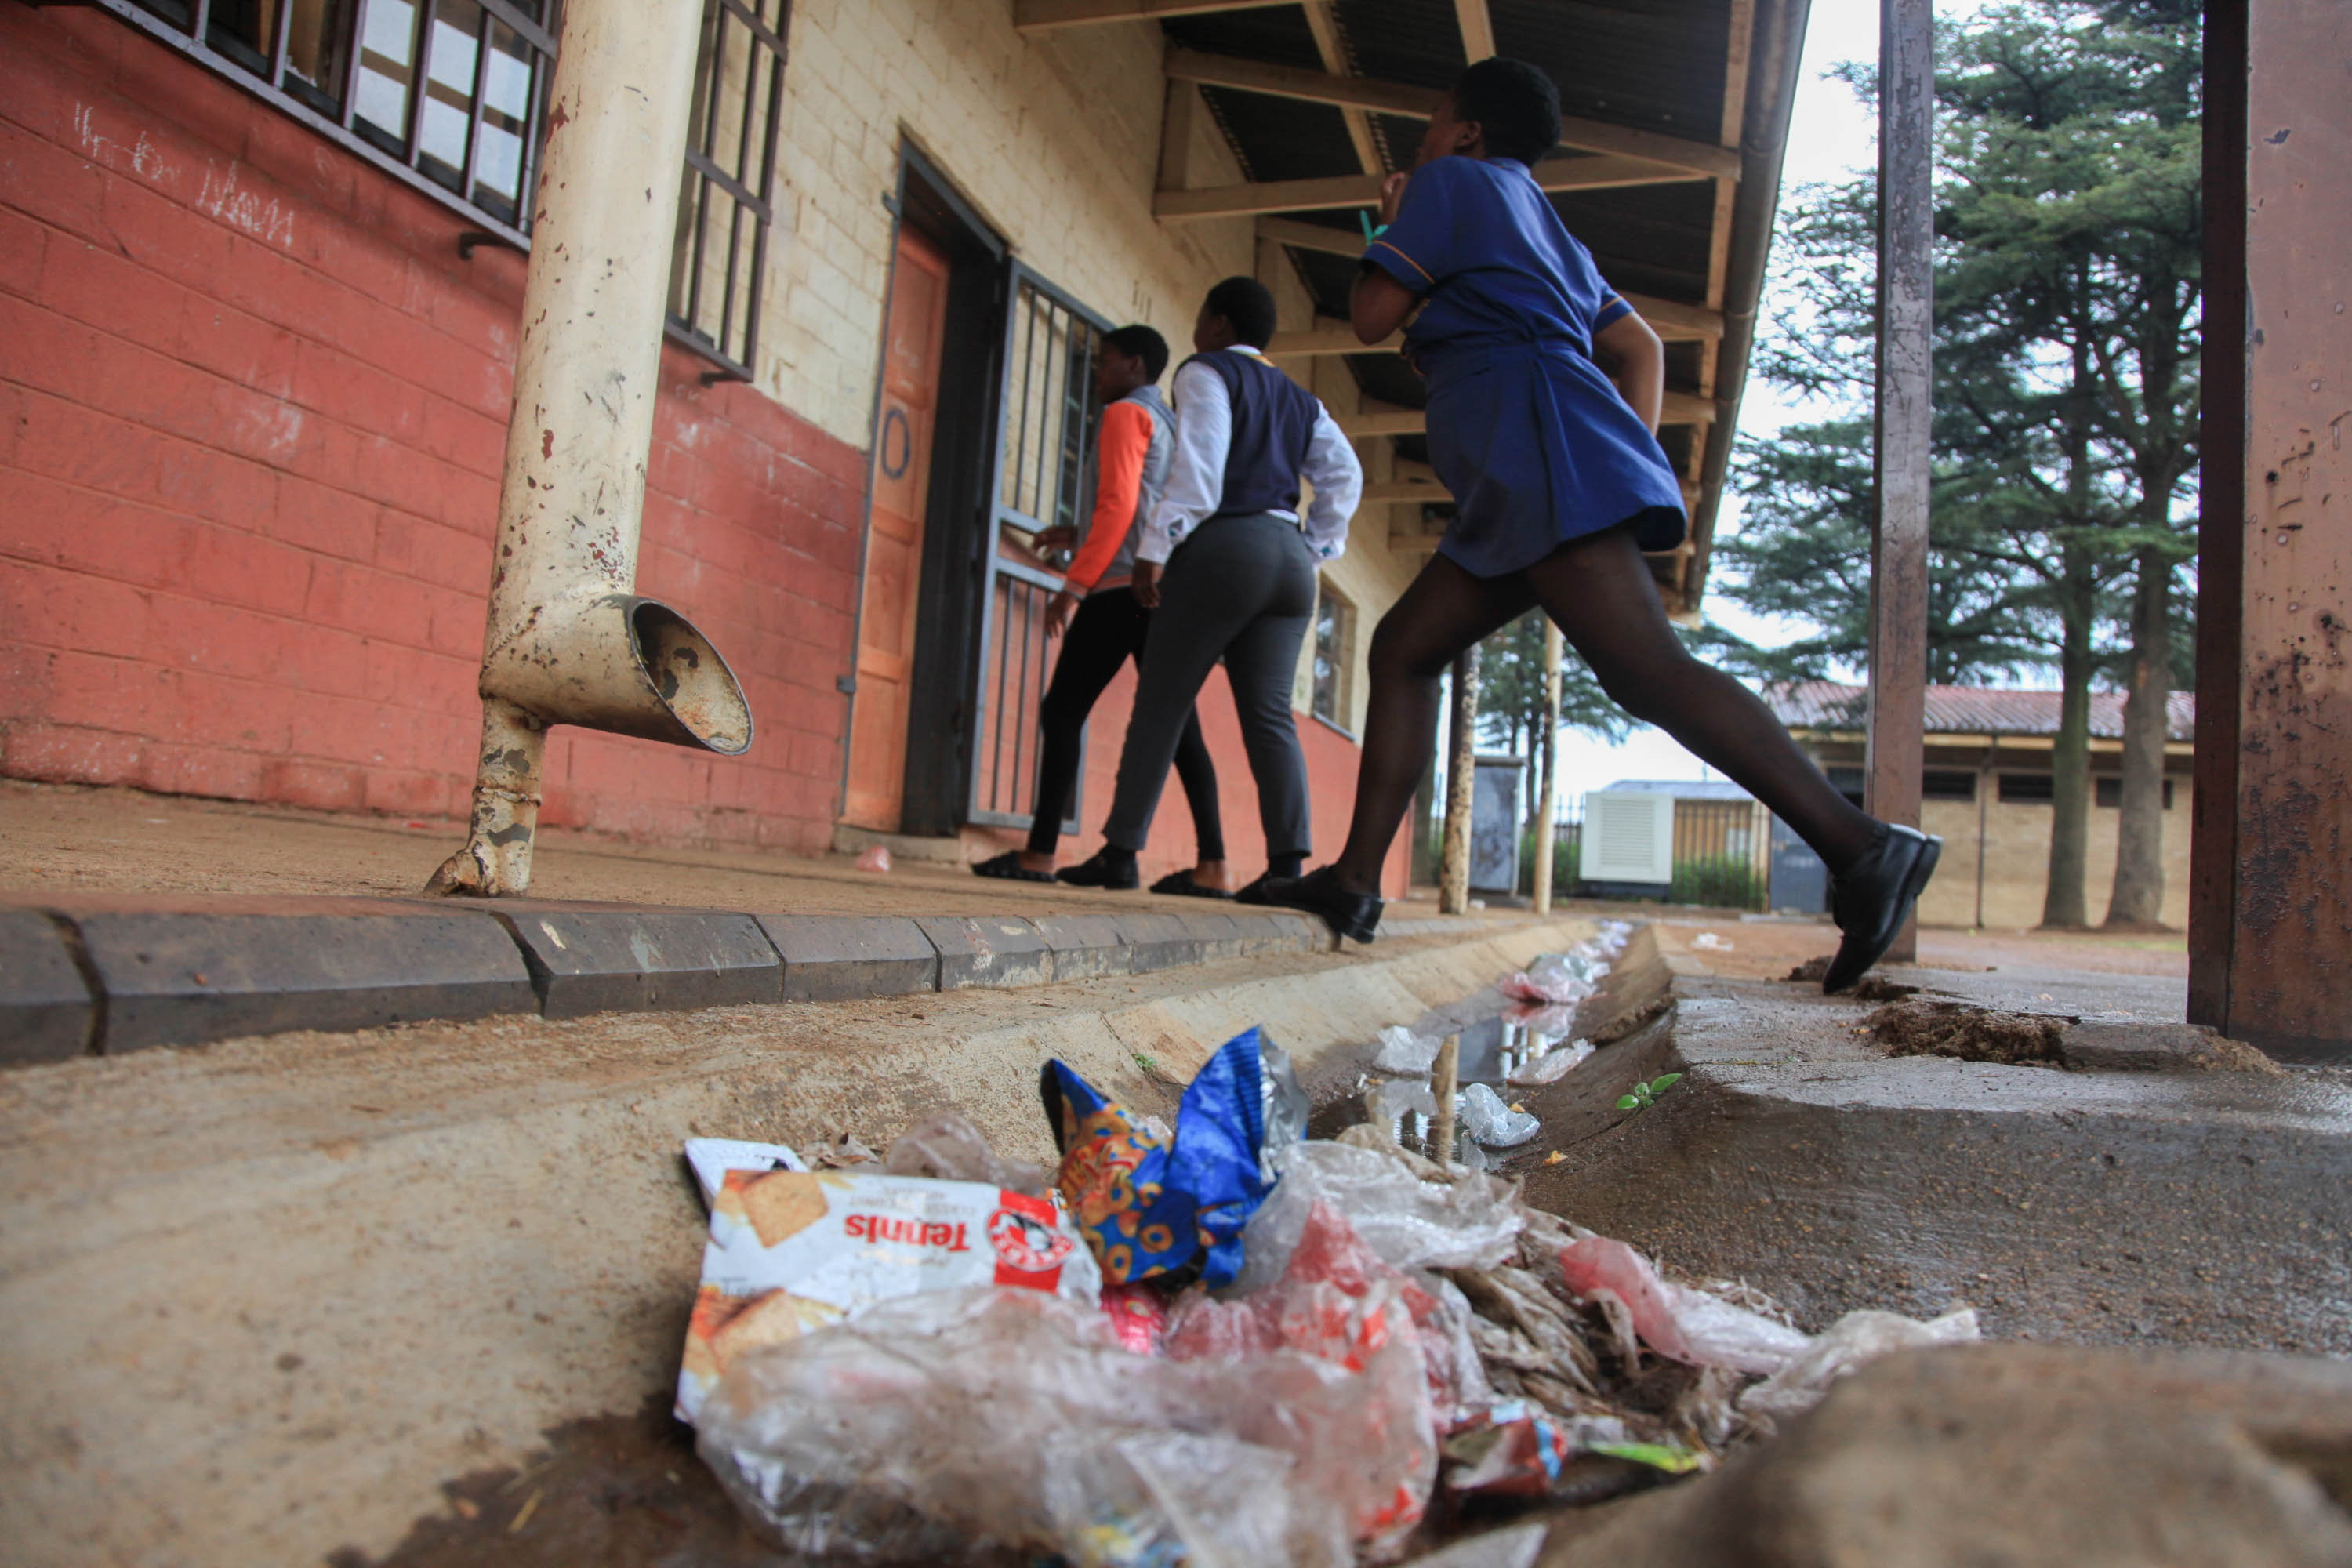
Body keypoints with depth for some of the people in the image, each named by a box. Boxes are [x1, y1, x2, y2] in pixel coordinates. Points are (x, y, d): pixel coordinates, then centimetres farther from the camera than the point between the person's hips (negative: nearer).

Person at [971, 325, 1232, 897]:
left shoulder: (1126, 415, 0)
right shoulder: (1176, 426, 26)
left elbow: (1118, 507, -12)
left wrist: (1073, 585, -15)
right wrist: (1079, 538, 26)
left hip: (1123, 587, -8)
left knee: (1062, 710, -4)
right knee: (1178, 726, 1)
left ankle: (1040, 852, -8)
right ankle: (1212, 865, -6)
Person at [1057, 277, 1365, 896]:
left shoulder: (1206, 373, 3)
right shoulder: (1298, 400, 24)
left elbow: (1196, 468, -11)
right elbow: (1343, 477, 15)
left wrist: (1153, 550, -13)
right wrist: (1312, 551, 15)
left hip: (1222, 550, -6)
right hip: (1288, 564, 7)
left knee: (1159, 704, -2)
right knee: (1270, 714, -2)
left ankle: (1120, 851, -1)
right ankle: (1288, 862, -13)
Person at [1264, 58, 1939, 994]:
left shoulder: (1452, 183, 8)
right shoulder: (1546, 234, 33)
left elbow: (1371, 317, 2)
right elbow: (1640, 347, 27)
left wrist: (1392, 232, 21)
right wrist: (1638, 453, 18)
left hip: (1538, 443, -10)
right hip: (1522, 492, 10)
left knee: (1648, 671, -22)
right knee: (1401, 651, 10)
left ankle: (1859, 847, -28)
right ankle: (1355, 882, 8)